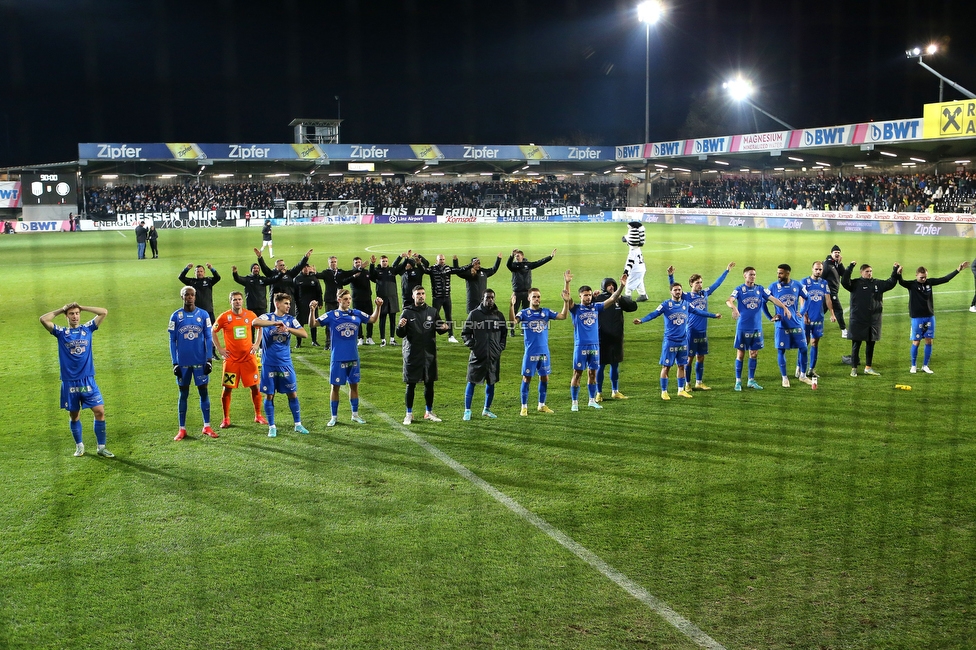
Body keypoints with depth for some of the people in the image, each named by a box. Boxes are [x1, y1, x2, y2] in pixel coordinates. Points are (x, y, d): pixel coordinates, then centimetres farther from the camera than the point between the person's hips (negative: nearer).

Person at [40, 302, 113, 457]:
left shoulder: (87, 329, 5)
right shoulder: (61, 332, 2)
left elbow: (104, 312, 1)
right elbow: (43, 319, -11)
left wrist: (82, 307, 5)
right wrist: (60, 310, 0)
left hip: (88, 380, 0)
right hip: (69, 382, 0)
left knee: (100, 411, -7)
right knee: (74, 415, 10)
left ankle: (101, 447, 4)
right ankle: (79, 446, 28)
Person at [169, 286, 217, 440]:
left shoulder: (203, 315, 0)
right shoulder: (176, 316, 0)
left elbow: (208, 338, 2)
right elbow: (172, 341, 2)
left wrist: (209, 359, -4)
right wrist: (174, 363, -3)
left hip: (200, 361, 0)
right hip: (183, 362, 0)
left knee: (203, 391, 4)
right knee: (183, 394, 7)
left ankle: (207, 426, 14)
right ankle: (182, 429, 13)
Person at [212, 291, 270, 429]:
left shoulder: (250, 315, 0)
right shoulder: (224, 317, -5)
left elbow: (259, 326, 17)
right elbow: (213, 332, 6)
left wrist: (257, 344, 7)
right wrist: (219, 348, -2)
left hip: (249, 357, 2)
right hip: (231, 359, -2)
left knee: (255, 386, 4)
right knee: (227, 388, 1)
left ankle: (258, 415, 17)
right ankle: (226, 418, 14)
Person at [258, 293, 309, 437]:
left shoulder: (290, 319, 5)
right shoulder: (267, 317, -3)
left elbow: (304, 334, -8)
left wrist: (288, 329, -22)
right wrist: (274, 323, -36)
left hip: (285, 364, 2)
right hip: (269, 364, -2)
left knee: (292, 393, 4)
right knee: (269, 395, 3)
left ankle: (298, 425, 16)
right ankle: (271, 427, 15)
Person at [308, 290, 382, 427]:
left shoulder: (357, 314, 3)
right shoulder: (331, 315, -7)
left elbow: (373, 319, 14)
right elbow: (312, 325, -13)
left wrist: (378, 307, -2)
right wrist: (312, 310, -29)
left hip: (354, 358, 4)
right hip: (337, 358, -3)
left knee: (354, 385, 11)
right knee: (335, 386, 4)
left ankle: (355, 414, 25)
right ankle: (334, 417, 16)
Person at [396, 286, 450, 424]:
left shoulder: (432, 311, 6)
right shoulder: (407, 312, -3)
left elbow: (439, 330, 12)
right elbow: (401, 335, -3)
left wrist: (443, 328, -10)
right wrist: (400, 327, -24)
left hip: (429, 354, 3)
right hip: (412, 354, -3)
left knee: (429, 383, 9)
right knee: (411, 384, 2)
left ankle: (429, 412, 22)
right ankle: (409, 414, 11)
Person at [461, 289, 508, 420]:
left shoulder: (499, 315, 7)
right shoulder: (474, 314, -2)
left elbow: (504, 333, 19)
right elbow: (465, 333, 3)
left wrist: (502, 345, 5)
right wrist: (470, 344, -10)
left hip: (494, 356, 3)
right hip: (478, 355, -3)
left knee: (491, 383, 11)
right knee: (472, 382, 0)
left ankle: (487, 410, 25)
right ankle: (467, 411, 8)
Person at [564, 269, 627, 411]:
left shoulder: (596, 307, 8)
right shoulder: (576, 309, -2)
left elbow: (612, 299, 6)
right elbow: (566, 298, -20)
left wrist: (621, 286, -6)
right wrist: (567, 283, -35)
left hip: (595, 346, 4)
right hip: (580, 346, -4)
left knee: (592, 373, 12)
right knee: (577, 374, -1)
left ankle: (592, 400, 22)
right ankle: (574, 402, 6)